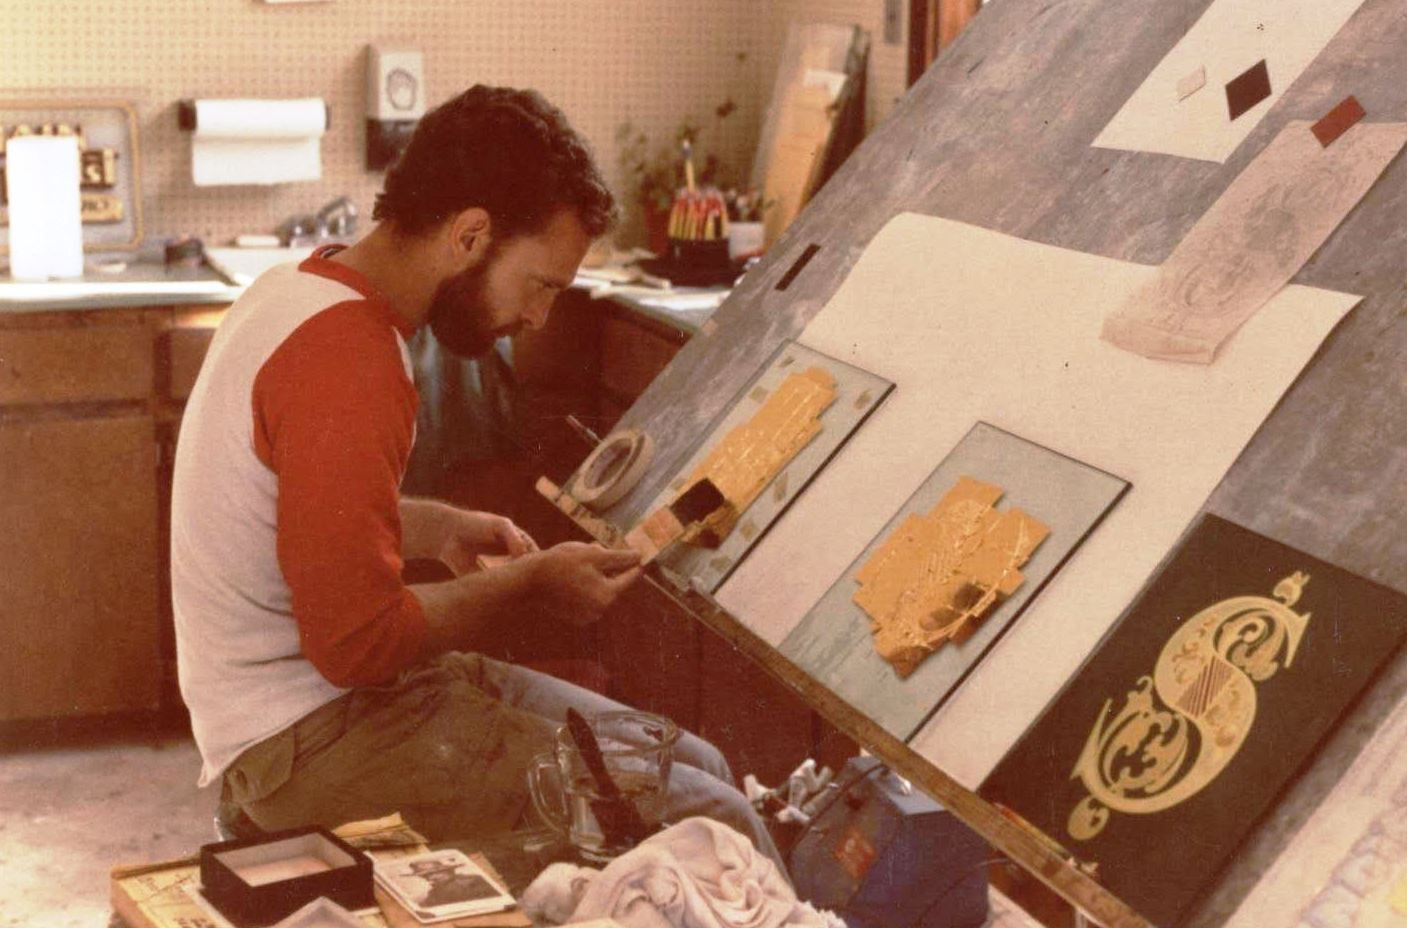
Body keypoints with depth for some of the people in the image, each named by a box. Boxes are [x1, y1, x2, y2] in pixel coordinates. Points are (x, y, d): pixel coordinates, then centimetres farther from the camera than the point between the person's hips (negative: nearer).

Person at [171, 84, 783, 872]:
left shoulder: (305, 287, 8)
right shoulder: (348, 363, -24)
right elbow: (357, 642, -24)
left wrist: (438, 528, 10)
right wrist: (530, 586, -11)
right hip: (309, 740, -10)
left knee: (700, 766, 7)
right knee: (710, 827, -17)